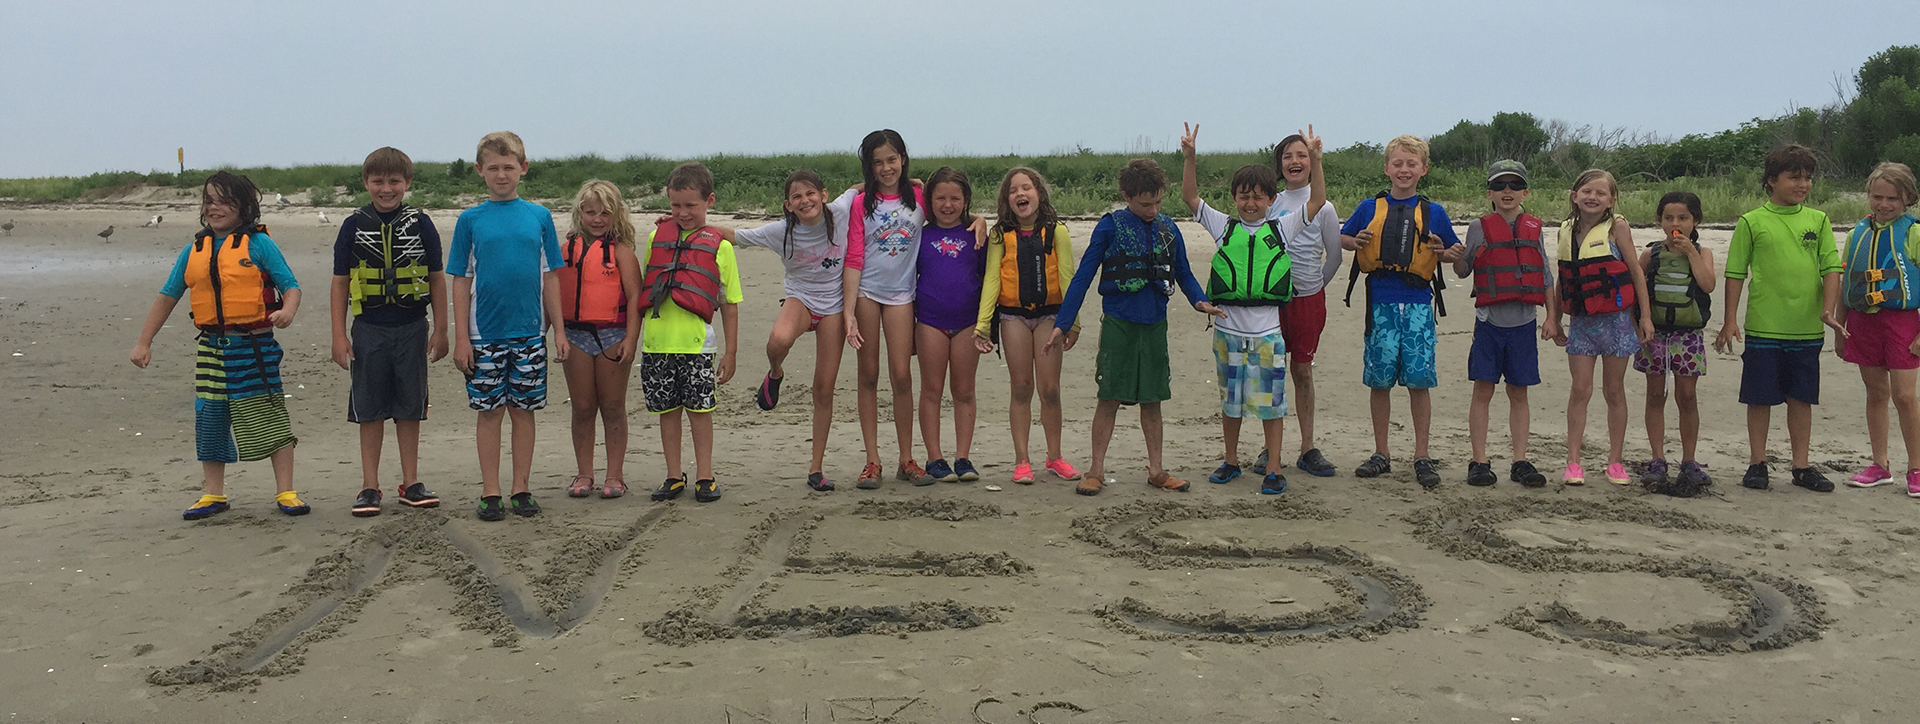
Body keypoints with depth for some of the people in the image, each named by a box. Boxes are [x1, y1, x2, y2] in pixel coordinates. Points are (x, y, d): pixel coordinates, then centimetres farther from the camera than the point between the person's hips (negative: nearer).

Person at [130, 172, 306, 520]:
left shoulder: (258, 244, -2)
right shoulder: (193, 252, 11)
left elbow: (290, 286, -5)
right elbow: (167, 297, 17)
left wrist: (287, 311, -26)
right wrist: (144, 342, 15)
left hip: (254, 346, -5)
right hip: (211, 347, 5)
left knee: (270, 419, -2)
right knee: (209, 419, 8)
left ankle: (285, 492, 6)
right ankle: (213, 494, 20)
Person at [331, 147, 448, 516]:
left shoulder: (420, 224, 1)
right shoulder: (354, 226, 1)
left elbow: (437, 279, 5)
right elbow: (340, 283, 4)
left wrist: (440, 330, 3)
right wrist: (339, 335, -1)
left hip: (412, 328, 0)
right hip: (369, 330, 0)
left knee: (410, 409, 7)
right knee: (370, 410, 5)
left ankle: (410, 484, 17)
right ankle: (369, 487, 13)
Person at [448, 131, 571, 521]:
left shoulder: (539, 216, 5)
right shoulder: (471, 219, 2)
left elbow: (550, 277, 7)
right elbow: (461, 281, 3)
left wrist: (559, 329, 4)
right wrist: (461, 336, -3)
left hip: (530, 331, 1)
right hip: (485, 333, -1)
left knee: (523, 411, 7)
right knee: (490, 412, 4)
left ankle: (521, 489, 16)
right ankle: (490, 493, 12)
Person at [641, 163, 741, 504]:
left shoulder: (718, 245, 3)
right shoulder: (657, 237, 11)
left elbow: (730, 304, 5)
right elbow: (641, 288, 18)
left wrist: (730, 352, 2)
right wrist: (633, 335, 15)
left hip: (696, 343, -3)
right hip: (656, 341, 3)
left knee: (700, 409, 3)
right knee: (667, 410, 10)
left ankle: (705, 477, 14)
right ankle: (674, 476, 21)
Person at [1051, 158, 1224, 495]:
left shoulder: (1167, 228, 6)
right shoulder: (1110, 227, -5)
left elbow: (1183, 273, 15)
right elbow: (1083, 276, -3)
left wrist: (1200, 300, -6)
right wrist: (1063, 324, -6)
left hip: (1154, 325, 4)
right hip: (1118, 324, -4)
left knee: (1152, 399, 10)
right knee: (1110, 398, -1)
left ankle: (1155, 470, 18)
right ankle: (1096, 471, 8)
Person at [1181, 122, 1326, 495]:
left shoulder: (1282, 229, 5)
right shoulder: (1223, 227, 6)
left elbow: (1317, 201, -1)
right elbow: (1190, 197, 2)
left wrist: (1315, 160, -12)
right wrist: (1189, 157, -10)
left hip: (1267, 330, -1)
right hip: (1228, 328, 1)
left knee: (1270, 401, 2)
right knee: (1230, 398, 11)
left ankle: (1273, 469, 10)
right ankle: (1231, 461, 26)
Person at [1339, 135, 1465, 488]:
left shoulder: (1433, 213, 7)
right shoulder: (1369, 208, 7)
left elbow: (1456, 252, 17)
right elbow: (1342, 238, 18)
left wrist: (1445, 252, -5)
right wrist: (1357, 242, -3)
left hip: (1418, 304, 0)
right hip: (1381, 303, 0)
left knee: (1419, 381, -1)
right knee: (1379, 380, 4)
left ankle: (1421, 457, 9)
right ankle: (1381, 454, 16)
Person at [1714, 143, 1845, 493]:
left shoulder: (1818, 221, 7)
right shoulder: (1752, 222, -2)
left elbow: (1831, 268, 4)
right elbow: (1735, 274, 0)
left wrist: (1828, 309, -10)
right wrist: (1730, 321, -4)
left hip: (1807, 329, 3)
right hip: (1763, 328, -2)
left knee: (1801, 398, 10)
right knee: (1761, 397, 4)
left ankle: (1802, 466, 19)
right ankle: (1757, 463, 17)